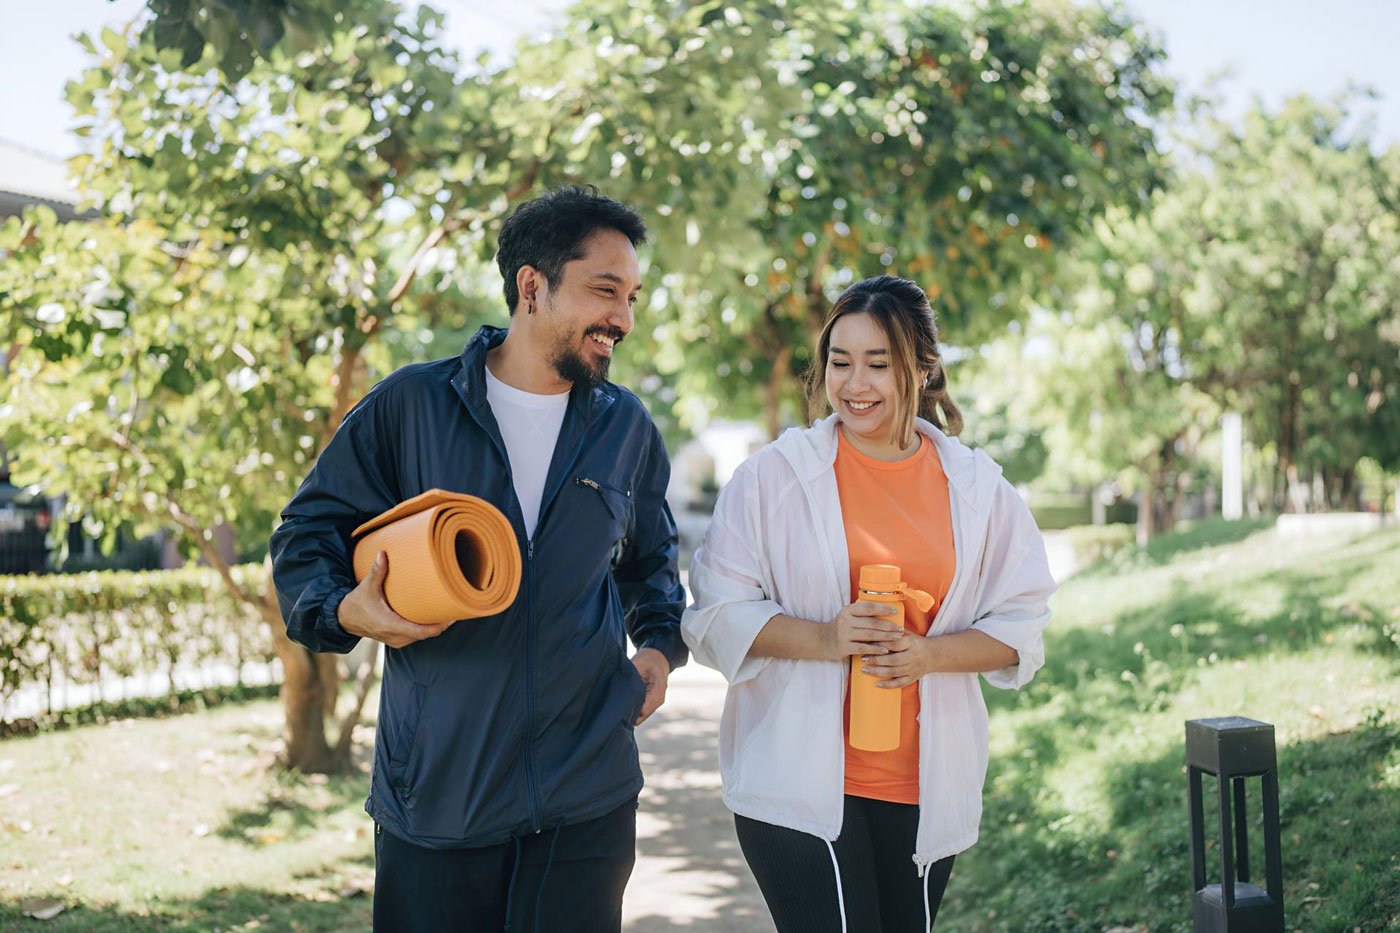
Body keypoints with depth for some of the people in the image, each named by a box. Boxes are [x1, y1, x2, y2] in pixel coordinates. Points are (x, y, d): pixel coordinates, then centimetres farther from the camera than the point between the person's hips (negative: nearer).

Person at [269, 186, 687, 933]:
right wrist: (345, 611, -15)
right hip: (433, 790, -2)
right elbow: (308, 529, 4)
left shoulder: (627, 429, 8)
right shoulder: (412, 404, -3)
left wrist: (660, 643, 7)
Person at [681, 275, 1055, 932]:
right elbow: (717, 614, -3)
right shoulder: (774, 474, -3)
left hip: (927, 784, 3)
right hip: (799, 778, -3)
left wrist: (928, 654, -13)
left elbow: (1019, 627, 5)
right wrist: (822, 639, -19)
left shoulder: (977, 486, 4)